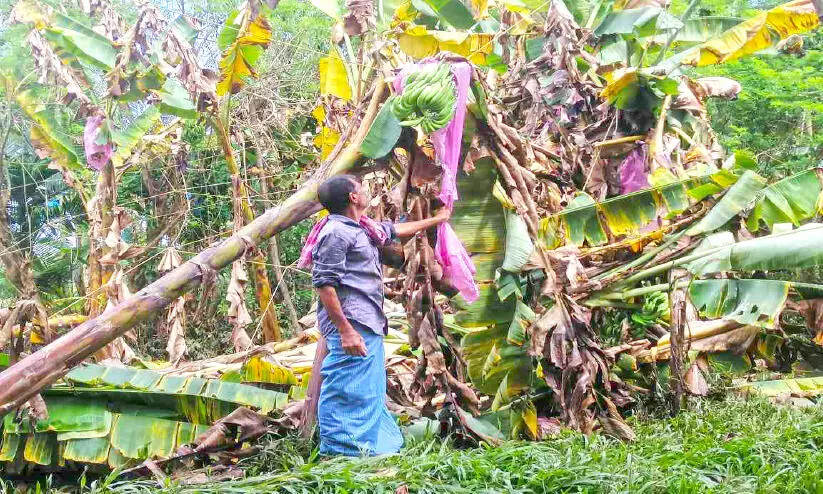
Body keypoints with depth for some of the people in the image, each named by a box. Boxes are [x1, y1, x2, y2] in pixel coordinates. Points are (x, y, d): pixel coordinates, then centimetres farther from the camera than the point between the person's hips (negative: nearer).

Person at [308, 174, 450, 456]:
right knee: (350, 393, -9)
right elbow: (323, 284, -19)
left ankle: (375, 447, 25)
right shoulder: (336, 232, -14)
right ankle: (341, 453, -4)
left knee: (370, 393, 16)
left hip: (369, 326, 11)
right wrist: (345, 330, -24)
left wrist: (436, 220, 47)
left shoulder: (362, 228, 18)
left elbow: (396, 230, 36)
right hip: (350, 326, -11)